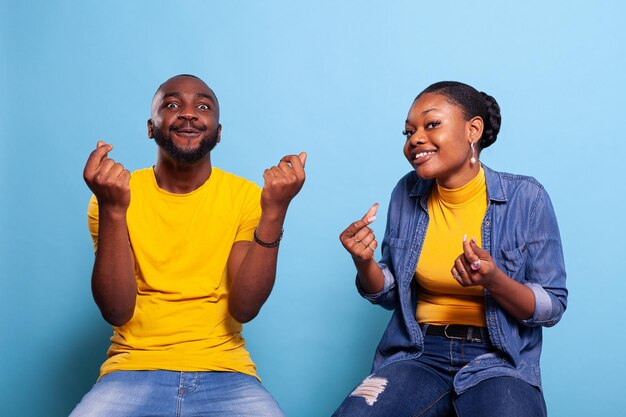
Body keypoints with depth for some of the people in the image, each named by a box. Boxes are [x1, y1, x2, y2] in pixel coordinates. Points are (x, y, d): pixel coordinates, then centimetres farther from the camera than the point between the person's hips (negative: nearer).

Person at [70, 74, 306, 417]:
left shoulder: (246, 195, 1)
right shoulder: (117, 193, 1)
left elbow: (244, 308, -9)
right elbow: (116, 311, -9)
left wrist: (274, 213, -19)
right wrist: (112, 211, -20)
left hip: (224, 373, 0)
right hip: (134, 369, 0)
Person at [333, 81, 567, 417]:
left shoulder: (526, 198, -7)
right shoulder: (407, 194, 3)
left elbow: (552, 307, -4)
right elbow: (390, 296, 10)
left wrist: (494, 280, -23)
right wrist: (364, 263, -12)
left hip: (499, 359, -3)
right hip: (420, 354, 3)